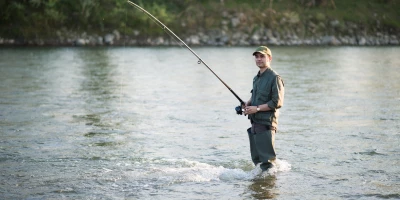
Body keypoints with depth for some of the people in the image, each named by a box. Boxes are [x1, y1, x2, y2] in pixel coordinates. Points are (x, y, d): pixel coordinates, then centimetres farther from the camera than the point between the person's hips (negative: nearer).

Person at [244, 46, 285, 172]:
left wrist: (257, 108, -17)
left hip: (266, 124, -9)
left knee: (267, 159, -8)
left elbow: (277, 102, -17)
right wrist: (248, 104, 10)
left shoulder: (274, 78, -11)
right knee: (256, 158, 14)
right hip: (255, 123, 9)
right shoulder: (256, 78, 16)